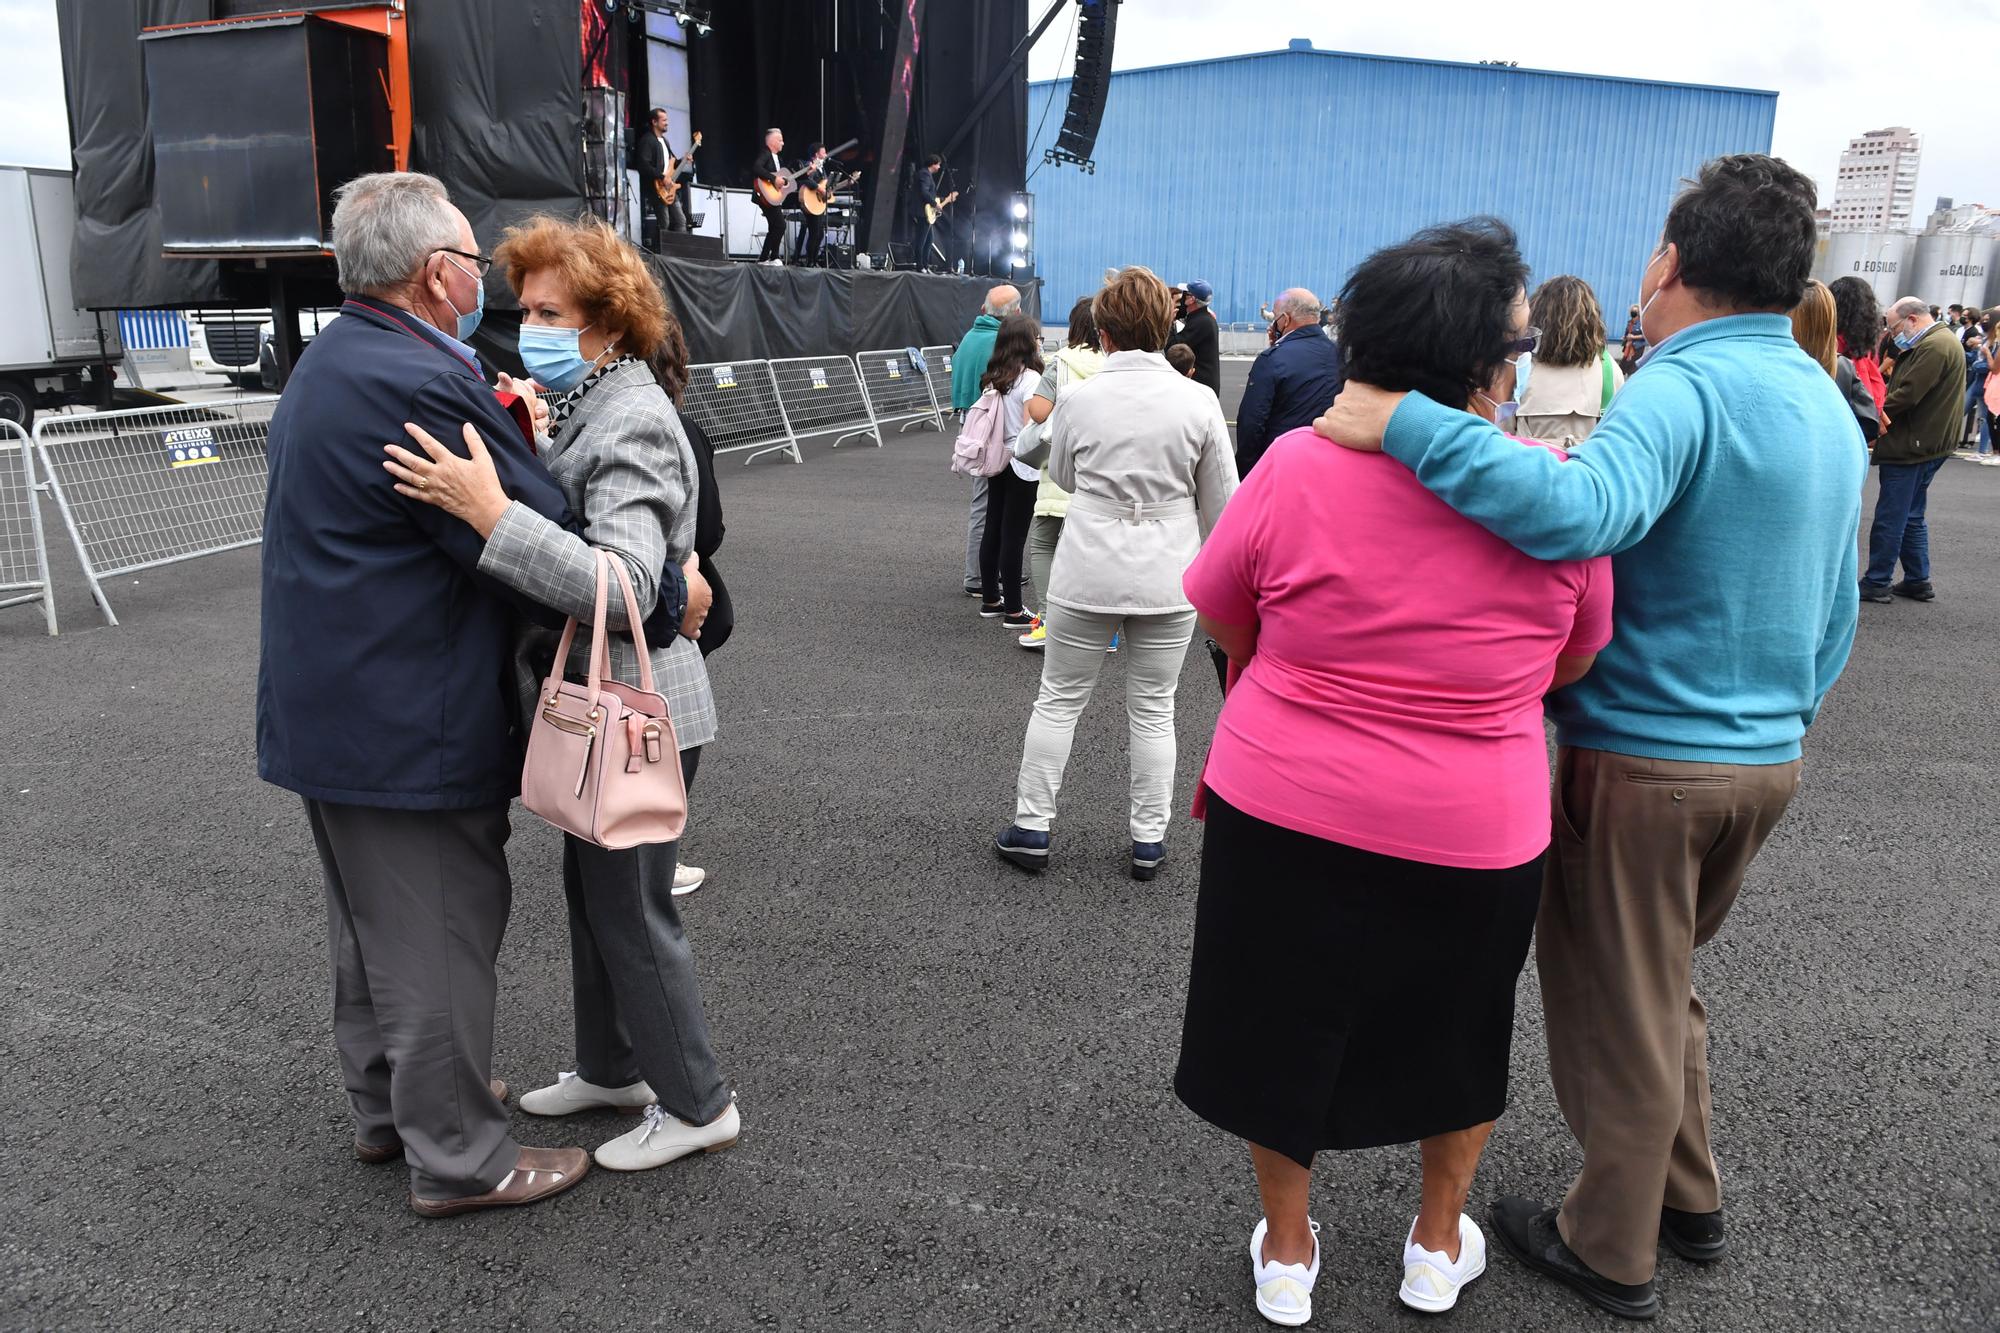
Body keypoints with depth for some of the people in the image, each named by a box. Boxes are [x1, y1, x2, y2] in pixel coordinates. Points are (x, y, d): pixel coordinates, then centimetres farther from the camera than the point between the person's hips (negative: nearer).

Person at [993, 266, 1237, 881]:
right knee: (1153, 710, 13)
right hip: (1168, 577, 1)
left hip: (1088, 572, -1)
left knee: (1060, 700, 13)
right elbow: (1220, 502, 2)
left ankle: (1030, 827, 20)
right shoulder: (1199, 402, -7)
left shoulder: (1080, 398, -7)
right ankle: (1148, 841, 21)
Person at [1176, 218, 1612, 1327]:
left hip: (1286, 815, -1)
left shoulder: (1297, 465, -16)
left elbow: (1220, 614, -1)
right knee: (1456, 1029, 26)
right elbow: (1573, 662, 1)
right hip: (1474, 835, 1)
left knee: (1284, 1027, 20)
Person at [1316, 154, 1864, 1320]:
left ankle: (1612, 1252, 26)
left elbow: (1579, 512, -42)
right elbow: (1835, 616, 17)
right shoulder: (1831, 408, 9)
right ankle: (1690, 1202, 40)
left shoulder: (1683, 389, -20)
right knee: (1663, 983, 25)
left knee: (1618, 1004, 9)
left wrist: (1406, 425, -39)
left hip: (1646, 763, -8)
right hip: (1768, 757, 8)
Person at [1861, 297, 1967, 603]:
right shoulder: (1941, 341, 17)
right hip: (1926, 443, 11)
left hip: (1912, 447, -11)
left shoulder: (1934, 346, -18)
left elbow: (1907, 395, -23)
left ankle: (1876, 583, 1)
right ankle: (1918, 581, 22)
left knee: (1890, 519, -4)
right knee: (1911, 517, 16)